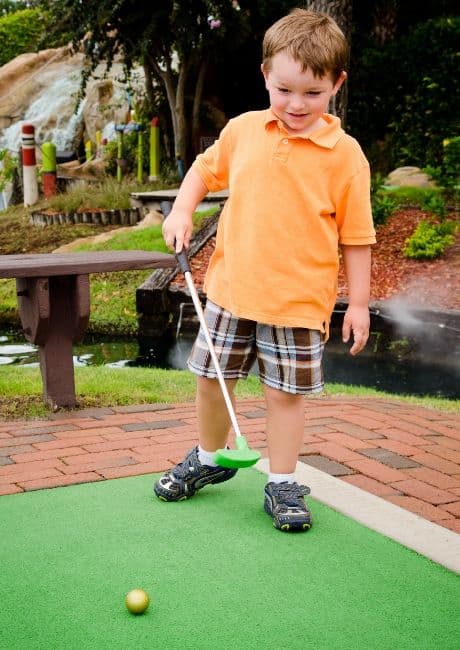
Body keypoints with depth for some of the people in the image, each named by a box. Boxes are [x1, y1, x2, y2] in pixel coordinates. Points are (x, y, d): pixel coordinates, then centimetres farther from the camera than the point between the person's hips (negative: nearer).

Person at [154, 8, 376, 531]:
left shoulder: (344, 154, -7)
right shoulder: (242, 130, 1)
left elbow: (355, 235, -3)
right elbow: (206, 168, 20)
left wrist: (359, 302, -3)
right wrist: (181, 211, 4)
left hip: (298, 299, -3)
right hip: (230, 289, 4)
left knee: (285, 392, 4)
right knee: (211, 379, 14)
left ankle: (281, 486, 22)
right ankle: (208, 460, 38)